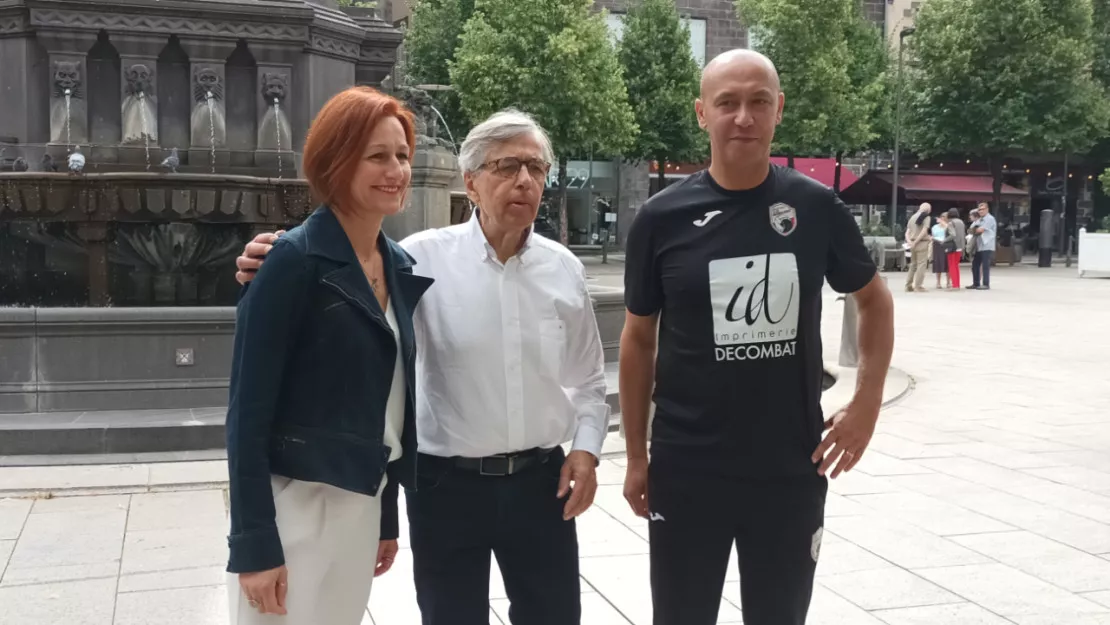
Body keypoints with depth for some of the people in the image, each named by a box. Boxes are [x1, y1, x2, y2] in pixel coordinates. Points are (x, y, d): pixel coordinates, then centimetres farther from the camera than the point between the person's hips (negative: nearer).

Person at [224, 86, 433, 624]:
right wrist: (254, 544, -18)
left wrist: (387, 517, 15)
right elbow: (248, 412, -15)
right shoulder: (294, 261, -14)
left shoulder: (400, 266, 7)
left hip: (361, 504, 7)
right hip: (296, 506, -6)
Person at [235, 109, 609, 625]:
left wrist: (586, 447, 0)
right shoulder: (425, 258, -8)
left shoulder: (565, 269, 3)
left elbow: (588, 378, 12)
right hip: (447, 483, -3)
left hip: (540, 479, 3)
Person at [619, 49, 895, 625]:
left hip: (792, 469, 1)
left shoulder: (816, 207, -4)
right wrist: (636, 455, 4)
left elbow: (874, 299, 12)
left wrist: (867, 402, 2)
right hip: (686, 472, -1)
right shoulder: (663, 218, -6)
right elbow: (639, 338, 3)